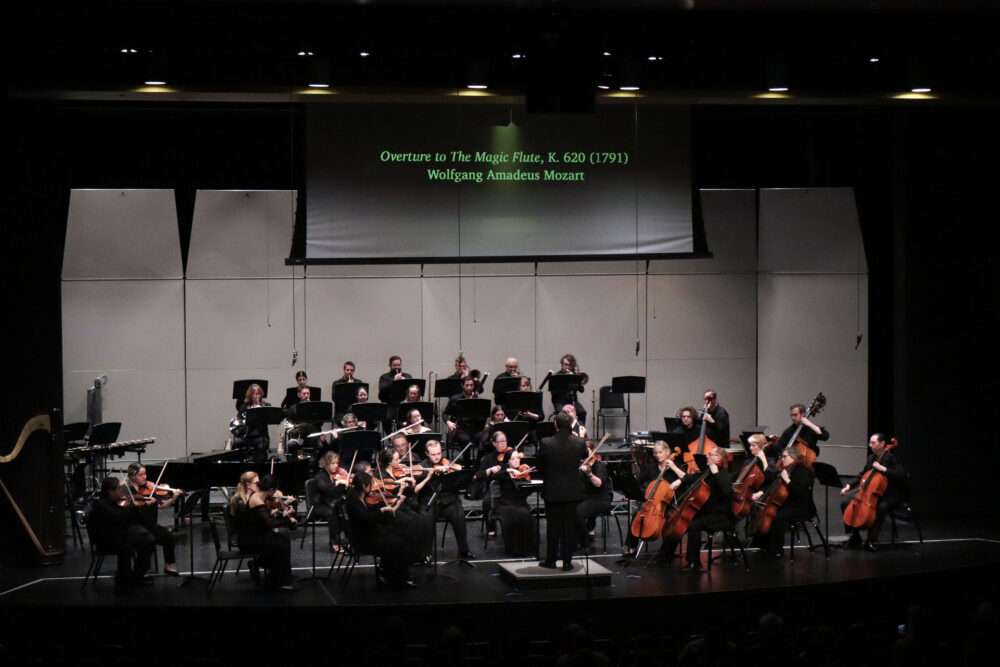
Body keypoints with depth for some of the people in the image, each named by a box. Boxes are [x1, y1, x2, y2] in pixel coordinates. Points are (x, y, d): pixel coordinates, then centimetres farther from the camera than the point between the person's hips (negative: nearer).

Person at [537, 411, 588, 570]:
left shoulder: (546, 443, -13)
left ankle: (551, 560, 15)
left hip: (552, 491, -1)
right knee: (570, 527, 7)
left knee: (553, 527, 10)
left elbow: (540, 467, -1)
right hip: (572, 491, 1)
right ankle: (567, 561, 8)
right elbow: (585, 457, 13)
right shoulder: (579, 443, -9)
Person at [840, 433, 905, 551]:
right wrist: (849, 485, -1)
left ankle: (872, 540, -27)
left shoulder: (891, 458, -13)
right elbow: (861, 476, 15)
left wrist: (883, 469, -30)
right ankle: (855, 536, 2)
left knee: (881, 508, -40)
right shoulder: (871, 458, 9)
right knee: (846, 504, -5)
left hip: (890, 496, -7)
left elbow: (902, 475, -26)